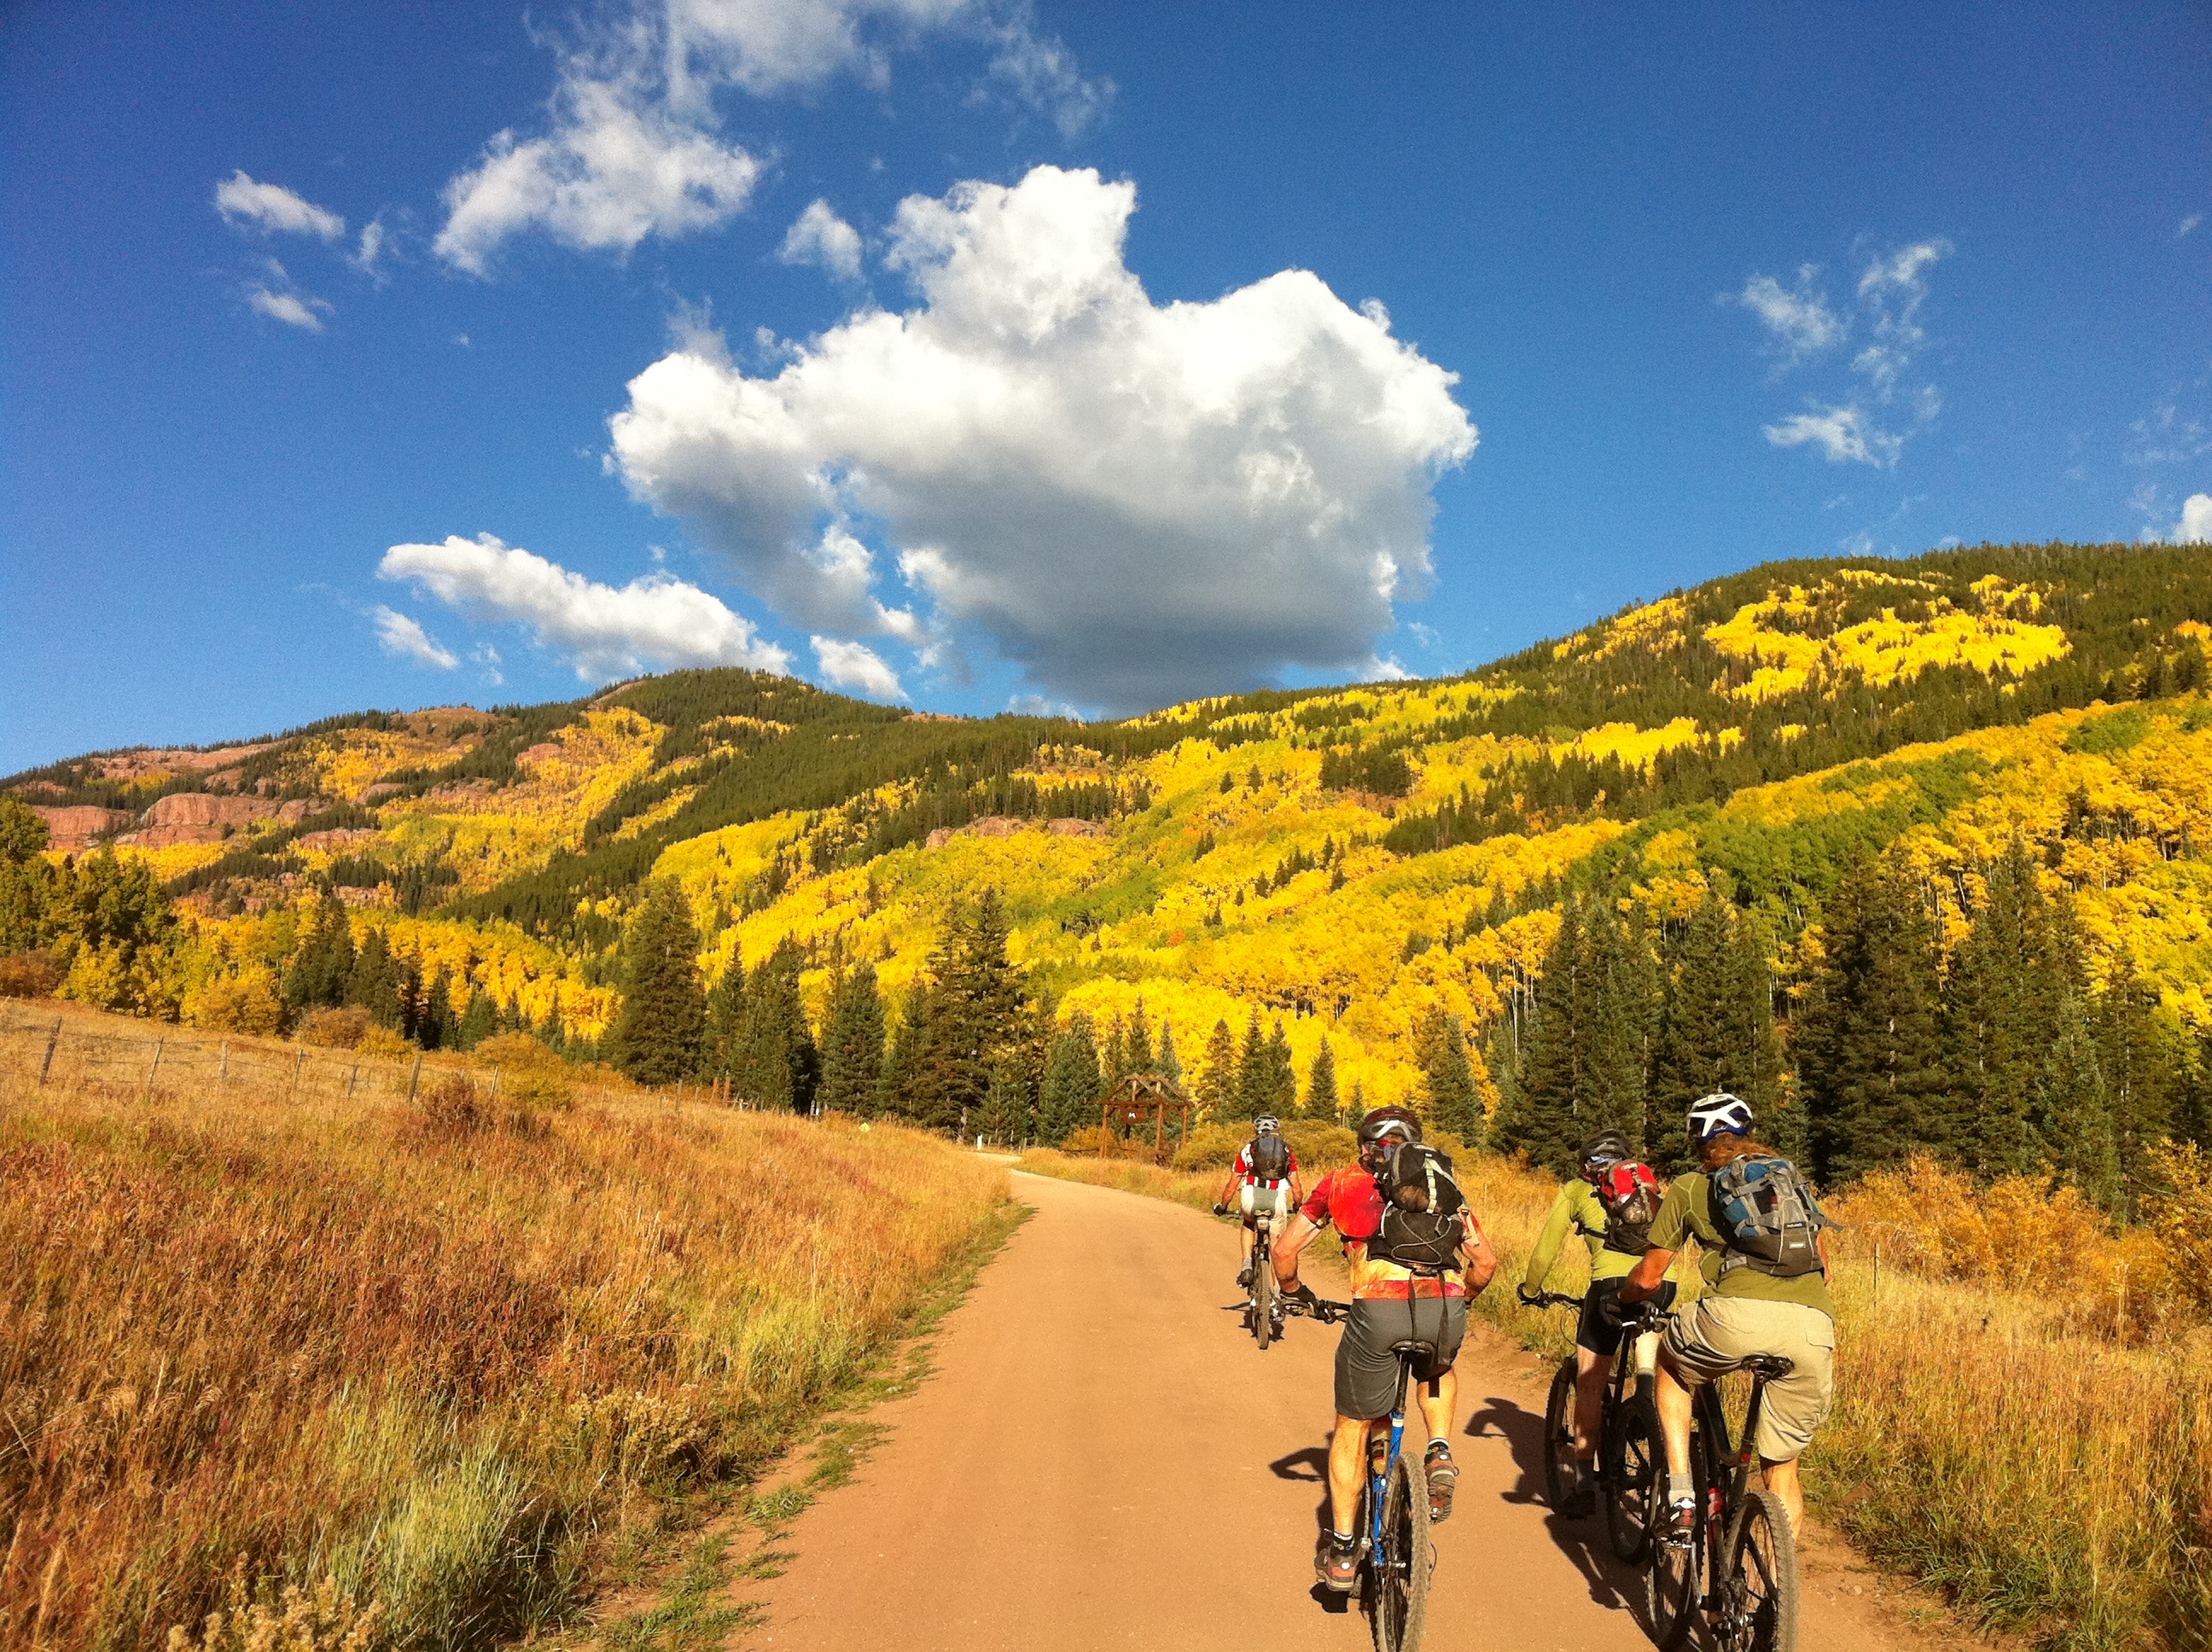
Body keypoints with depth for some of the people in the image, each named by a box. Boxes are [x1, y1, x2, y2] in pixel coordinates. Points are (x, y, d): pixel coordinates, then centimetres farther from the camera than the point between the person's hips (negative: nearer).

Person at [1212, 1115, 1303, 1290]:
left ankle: (1247, 1265, 15)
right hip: (1277, 1200, 0)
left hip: (1251, 1198, 0)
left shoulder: (1247, 1150, 24)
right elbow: (1296, 1188, 25)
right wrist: (1297, 1207, 43)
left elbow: (1232, 1186, 25)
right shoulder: (1287, 1152, 26)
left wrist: (1222, 1207, 40)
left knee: (1249, 1223, 32)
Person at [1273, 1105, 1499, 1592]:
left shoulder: (1342, 1183, 22)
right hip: (1445, 1309, 2)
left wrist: (1293, 1292, 39)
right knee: (1438, 1371, 39)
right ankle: (1440, 1454, 17)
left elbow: (1285, 1251, 20)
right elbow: (1486, 1261, 24)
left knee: (1352, 1430, 21)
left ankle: (1341, 1551, 28)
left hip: (1378, 1310, -2)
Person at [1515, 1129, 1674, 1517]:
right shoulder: (1651, 1185, 31)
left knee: (1590, 1380, 8)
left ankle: (1584, 1483, 8)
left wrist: (1531, 1289, 41)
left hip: (1613, 1281, -3)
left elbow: (1545, 1249, 25)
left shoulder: (1576, 1190, 22)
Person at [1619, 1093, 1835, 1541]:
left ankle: (1680, 1496, 18)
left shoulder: (1689, 1188, 19)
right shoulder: (1794, 1178, 29)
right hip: (1815, 1328, 3)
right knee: (1782, 1471, 20)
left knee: (1670, 1367, 29)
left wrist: (1622, 1299, 43)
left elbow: (1648, 1278, 22)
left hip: (1738, 1316, -3)